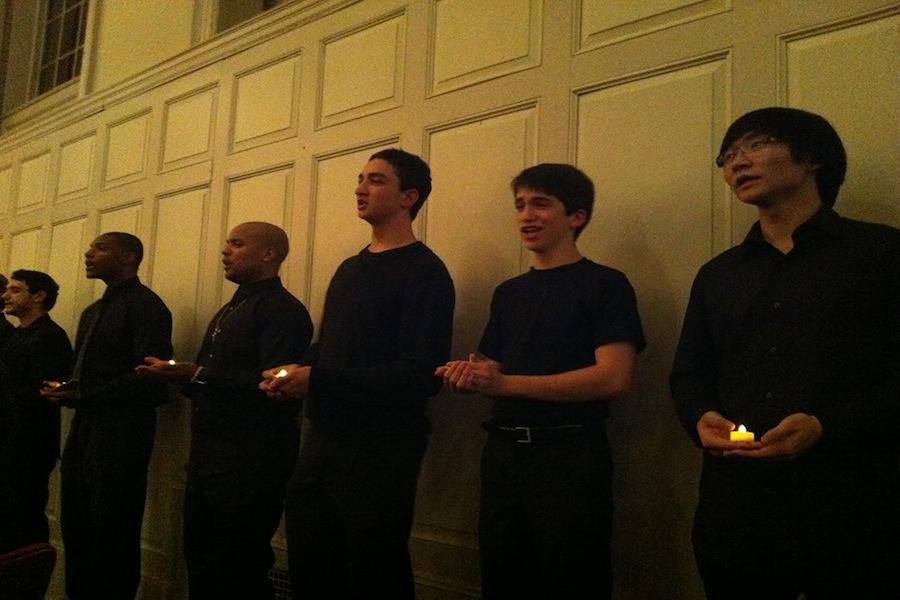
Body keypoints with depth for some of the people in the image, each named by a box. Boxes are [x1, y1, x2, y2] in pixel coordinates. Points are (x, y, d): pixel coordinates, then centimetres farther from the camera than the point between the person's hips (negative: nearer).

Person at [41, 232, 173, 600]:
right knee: (76, 529, 11)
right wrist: (65, 390, 1)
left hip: (121, 433, -8)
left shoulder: (145, 306, -8)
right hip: (83, 431, 8)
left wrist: (83, 398, -17)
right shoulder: (92, 312, 21)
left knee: (112, 534, 0)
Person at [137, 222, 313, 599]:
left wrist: (196, 374, -23)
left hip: (250, 461, -9)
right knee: (200, 560, 16)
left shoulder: (283, 310, -13)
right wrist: (178, 373, 2)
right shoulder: (230, 311, 19)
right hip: (207, 454, 9)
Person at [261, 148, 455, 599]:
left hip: (380, 449, -8)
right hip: (323, 439, 8)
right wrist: (292, 371, 0)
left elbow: (420, 375, -20)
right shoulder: (350, 268, 15)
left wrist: (317, 380, -20)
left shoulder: (424, 272, -12)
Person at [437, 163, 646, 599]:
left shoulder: (605, 284, -5)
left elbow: (614, 378, -16)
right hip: (502, 452, 6)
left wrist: (505, 383, -19)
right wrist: (469, 376, -8)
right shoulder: (508, 292, 15)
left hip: (570, 456, -6)